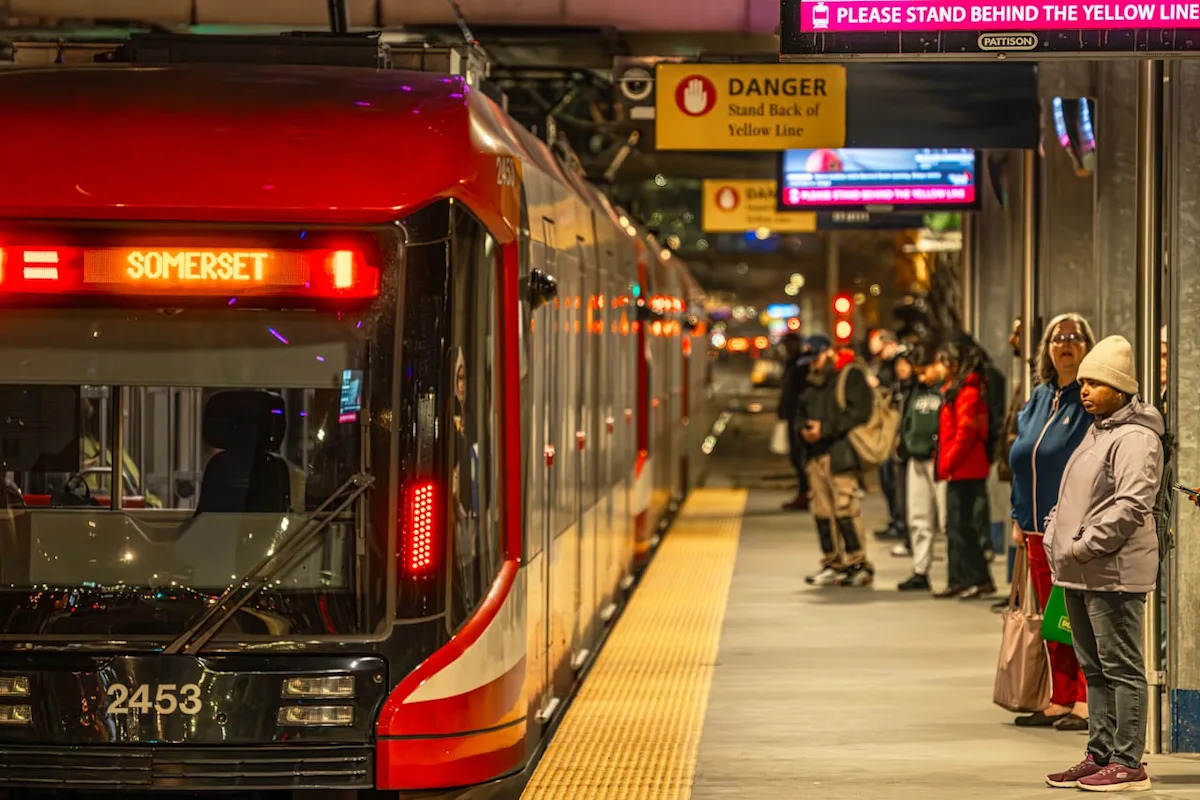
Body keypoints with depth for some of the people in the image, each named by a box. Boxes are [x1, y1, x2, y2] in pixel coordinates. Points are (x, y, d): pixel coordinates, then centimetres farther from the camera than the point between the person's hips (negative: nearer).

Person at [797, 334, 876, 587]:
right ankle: (832, 564, 14)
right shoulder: (814, 380, 22)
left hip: (840, 454, -8)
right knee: (822, 511, 8)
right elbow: (802, 411, 27)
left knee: (845, 510, -12)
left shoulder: (851, 376, -5)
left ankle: (859, 565, -7)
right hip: (816, 454, 8)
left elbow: (859, 412, -16)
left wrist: (826, 428, -17)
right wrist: (804, 429, 4)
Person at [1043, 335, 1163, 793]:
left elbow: (1131, 504, -22)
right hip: (1078, 573, 10)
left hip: (1114, 573, -10)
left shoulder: (1135, 439, -13)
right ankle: (1099, 755, 21)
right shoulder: (1098, 433, 19)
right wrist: (1055, 536, 11)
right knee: (1094, 668, 14)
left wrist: (1085, 545, -21)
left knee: (1122, 667, -6)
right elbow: (1072, 496, 26)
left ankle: (1128, 763, -4)